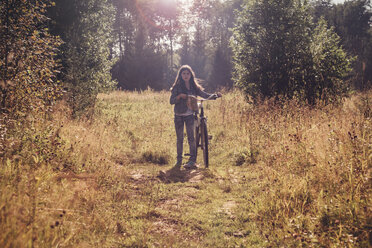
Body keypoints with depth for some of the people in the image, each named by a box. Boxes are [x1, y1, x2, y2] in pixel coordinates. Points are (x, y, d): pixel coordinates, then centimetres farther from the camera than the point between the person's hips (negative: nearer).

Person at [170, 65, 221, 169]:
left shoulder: (194, 87, 5)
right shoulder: (177, 87, -1)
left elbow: (204, 95, 3)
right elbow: (171, 101, -7)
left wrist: (215, 95, -13)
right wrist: (180, 96, -24)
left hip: (190, 115, 1)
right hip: (179, 115, -1)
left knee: (191, 136, -9)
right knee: (179, 138, 5)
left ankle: (192, 160, -8)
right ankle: (179, 159, 17)